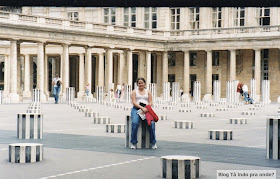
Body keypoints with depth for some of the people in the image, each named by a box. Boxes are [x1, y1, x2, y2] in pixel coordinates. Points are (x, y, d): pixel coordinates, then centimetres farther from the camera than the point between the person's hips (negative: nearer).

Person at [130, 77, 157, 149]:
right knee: (135, 123, -31)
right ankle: (133, 142, -21)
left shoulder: (148, 92, 20)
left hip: (146, 108, 1)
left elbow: (150, 102, 11)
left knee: (151, 123, -27)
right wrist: (142, 108, -15)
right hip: (136, 108, -1)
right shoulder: (134, 91, 14)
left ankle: (153, 142, -16)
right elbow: (134, 102, 1)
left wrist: (146, 108, -11)